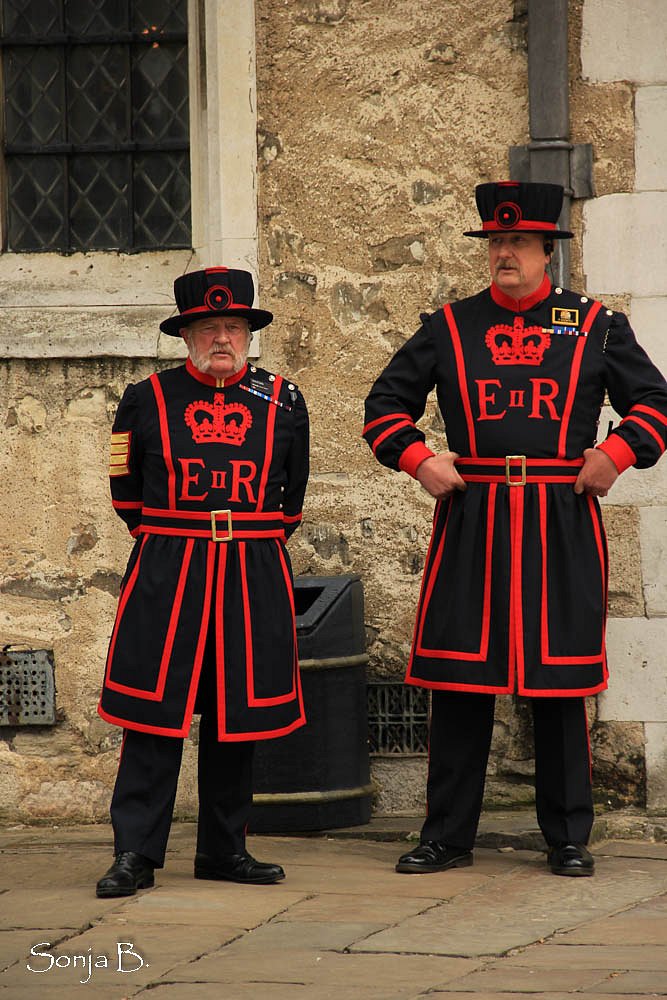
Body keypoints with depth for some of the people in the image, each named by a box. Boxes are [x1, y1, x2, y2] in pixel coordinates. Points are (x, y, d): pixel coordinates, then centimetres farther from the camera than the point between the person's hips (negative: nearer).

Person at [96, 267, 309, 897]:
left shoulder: (282, 402, 8)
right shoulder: (146, 400, 4)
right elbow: (127, 495, 12)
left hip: (255, 578, 2)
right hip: (164, 580, -2)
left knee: (239, 716, 7)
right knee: (154, 716, -5)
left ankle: (224, 849, 17)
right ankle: (135, 853, -1)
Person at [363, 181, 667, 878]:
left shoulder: (595, 325, 7)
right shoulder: (449, 327, 8)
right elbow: (386, 403, 12)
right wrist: (417, 460, -3)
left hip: (562, 525, -1)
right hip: (470, 523, 1)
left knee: (559, 685, 3)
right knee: (458, 679, 1)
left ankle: (568, 840, 12)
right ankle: (447, 837, 9)